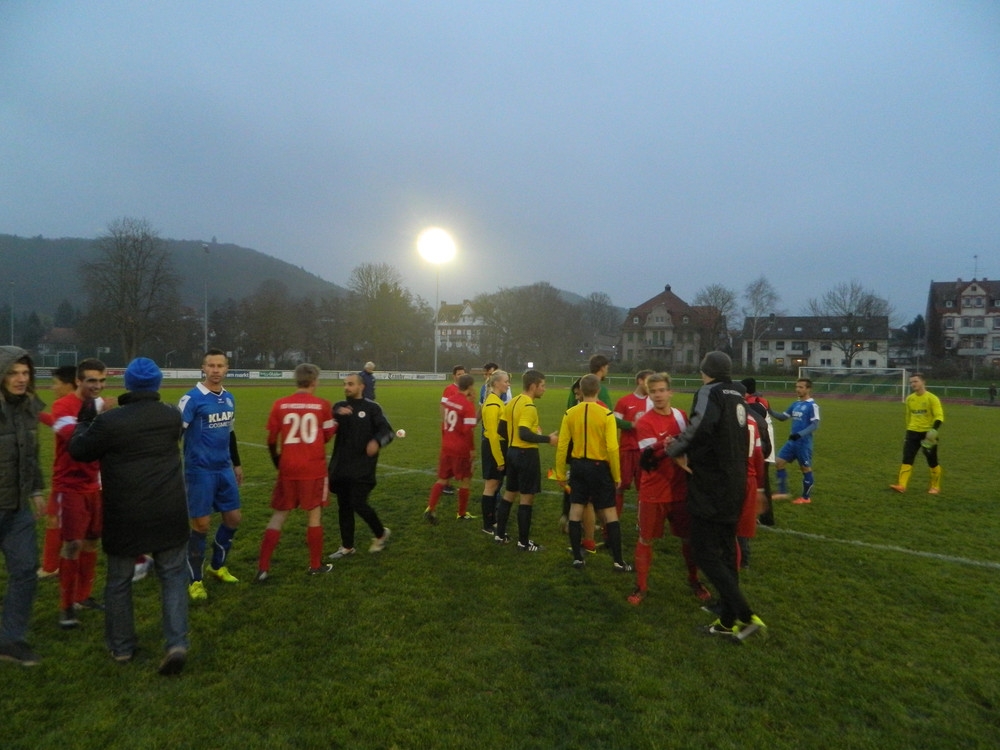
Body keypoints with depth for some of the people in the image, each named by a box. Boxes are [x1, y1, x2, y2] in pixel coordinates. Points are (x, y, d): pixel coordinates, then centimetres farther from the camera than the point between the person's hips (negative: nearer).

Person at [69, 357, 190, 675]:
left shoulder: (109, 421, -11)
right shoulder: (172, 416, 0)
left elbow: (78, 450, 3)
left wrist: (84, 420, 20)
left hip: (124, 518, -2)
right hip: (168, 515, 2)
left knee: (118, 582, 17)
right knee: (173, 577, 11)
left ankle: (121, 647, 30)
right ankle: (177, 643, -1)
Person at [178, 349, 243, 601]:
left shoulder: (229, 398, 9)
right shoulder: (192, 398, -12)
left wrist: (236, 464, 23)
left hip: (224, 469, 7)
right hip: (200, 470, -6)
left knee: (233, 518, 11)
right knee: (201, 525, -1)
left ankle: (218, 566, 32)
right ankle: (195, 580, 15)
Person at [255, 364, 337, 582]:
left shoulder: (280, 405, -2)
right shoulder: (323, 405, -5)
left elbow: (271, 440, 3)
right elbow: (327, 436, 4)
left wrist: (277, 461, 19)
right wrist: (336, 421, 24)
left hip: (288, 468, 2)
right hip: (314, 468, -1)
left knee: (278, 516, 10)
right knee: (314, 514, 11)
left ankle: (262, 568, 8)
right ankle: (315, 565, 21)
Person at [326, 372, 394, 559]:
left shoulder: (372, 407, -4)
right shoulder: (339, 407, 8)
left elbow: (387, 431, -8)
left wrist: (377, 442, -29)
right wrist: (337, 415, -24)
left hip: (362, 467, -5)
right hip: (341, 466, 5)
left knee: (358, 503, -8)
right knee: (343, 506, 10)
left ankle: (381, 533, 17)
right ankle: (347, 546, 24)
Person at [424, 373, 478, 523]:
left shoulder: (449, 400, 4)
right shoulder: (468, 405, -18)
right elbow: (468, 430, -20)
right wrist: (472, 448, -12)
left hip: (446, 446, 7)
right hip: (461, 449, -6)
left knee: (442, 479, 15)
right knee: (464, 481, 10)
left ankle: (430, 508, 4)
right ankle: (462, 513, 19)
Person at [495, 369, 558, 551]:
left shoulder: (512, 402, 9)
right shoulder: (528, 406, -19)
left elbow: (502, 429, 12)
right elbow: (524, 434, -28)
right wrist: (547, 439, -21)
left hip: (512, 451, 9)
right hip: (526, 454, -9)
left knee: (510, 493, 19)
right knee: (526, 497, 0)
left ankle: (500, 534, 27)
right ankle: (524, 542, 9)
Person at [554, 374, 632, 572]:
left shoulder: (569, 413, -3)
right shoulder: (606, 414, -12)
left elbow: (562, 446, -2)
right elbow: (612, 448, -15)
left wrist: (560, 472, 9)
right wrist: (617, 475, -4)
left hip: (578, 465, 3)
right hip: (599, 466, -3)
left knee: (576, 510, 11)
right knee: (610, 513, 7)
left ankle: (577, 558, 17)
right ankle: (618, 561, 10)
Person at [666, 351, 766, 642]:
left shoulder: (710, 392, -13)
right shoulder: (737, 396, 12)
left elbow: (700, 427, -31)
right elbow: (727, 436, 14)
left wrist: (675, 448, -15)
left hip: (711, 489, -8)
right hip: (734, 487, 8)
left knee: (705, 552, -2)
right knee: (726, 551, 15)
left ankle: (746, 616, -6)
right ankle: (728, 620, 23)